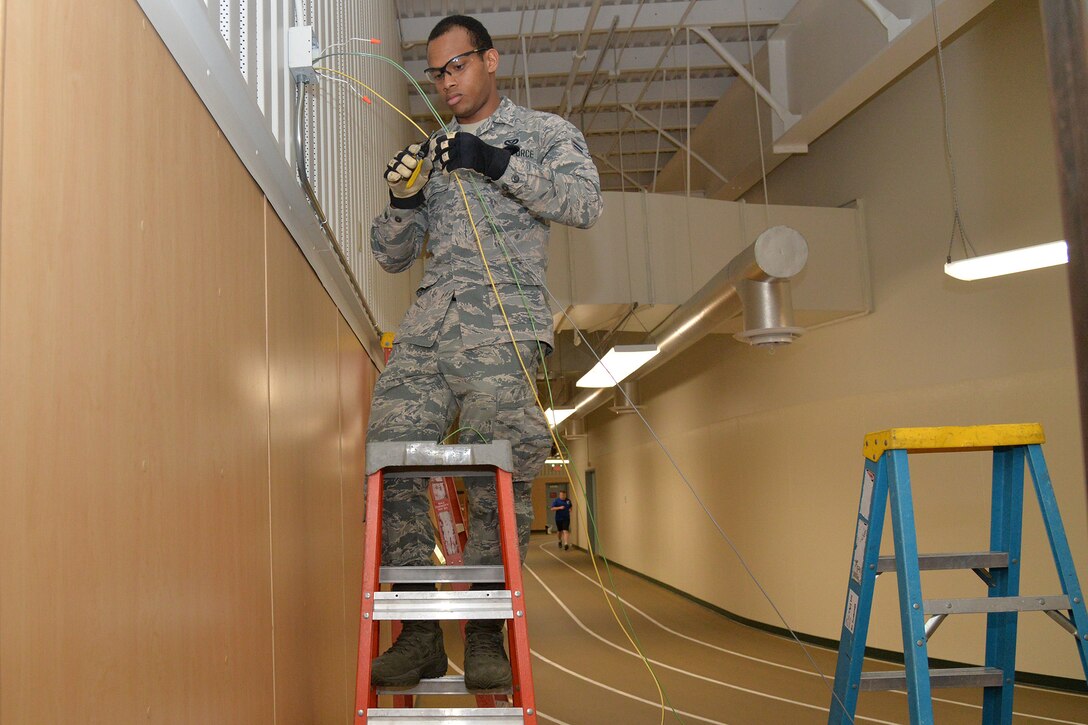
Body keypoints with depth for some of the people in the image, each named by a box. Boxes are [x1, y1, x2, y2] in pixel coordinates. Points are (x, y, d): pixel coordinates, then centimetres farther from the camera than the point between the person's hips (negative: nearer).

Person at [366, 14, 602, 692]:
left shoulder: (545, 131, 15)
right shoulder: (431, 153, 27)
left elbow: (585, 202, -5)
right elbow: (393, 256, 24)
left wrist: (498, 163, -12)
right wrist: (404, 200, 3)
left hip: (502, 319, -4)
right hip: (428, 319, 5)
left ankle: (487, 632, -3)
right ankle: (420, 631, -3)